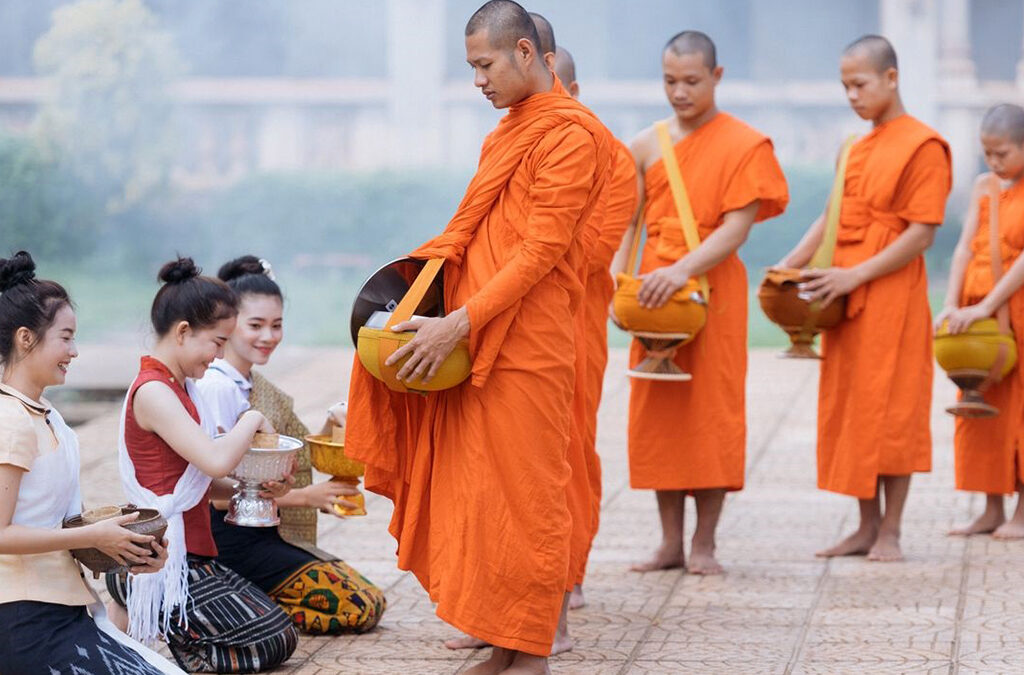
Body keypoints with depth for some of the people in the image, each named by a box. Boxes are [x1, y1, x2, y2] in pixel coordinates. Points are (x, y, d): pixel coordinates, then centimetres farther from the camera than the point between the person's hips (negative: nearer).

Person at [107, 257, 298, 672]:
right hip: (163, 565, -10)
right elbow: (216, 461, -28)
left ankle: (153, 630, 10)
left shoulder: (177, 388, 16)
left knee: (275, 621, 14)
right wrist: (251, 421, -11)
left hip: (192, 556, 10)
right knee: (275, 642, -7)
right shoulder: (153, 392, -17)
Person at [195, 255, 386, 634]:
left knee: (372, 600, 6)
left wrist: (329, 428, -3)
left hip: (264, 535, 9)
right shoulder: (217, 387, -15)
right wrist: (306, 497, -17)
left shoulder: (256, 386, 14)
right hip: (231, 540, -9)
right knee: (361, 609, -11)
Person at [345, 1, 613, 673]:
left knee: (523, 491, -4)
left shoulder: (569, 134, -12)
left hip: (527, 342, -9)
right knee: (479, 488, 9)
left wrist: (461, 323, -22)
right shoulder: (509, 131, 18)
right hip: (481, 339, 9)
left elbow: (540, 250, -18)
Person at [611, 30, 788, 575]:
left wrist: (682, 270, -24)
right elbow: (628, 224, 7)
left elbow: (737, 227, -11)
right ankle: (670, 541, 10)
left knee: (711, 409, -3)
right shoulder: (647, 146, 9)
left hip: (713, 288, -4)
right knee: (655, 410, 3)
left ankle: (704, 543, 5)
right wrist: (614, 281, -11)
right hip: (655, 292, 4)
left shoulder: (745, 145, -2)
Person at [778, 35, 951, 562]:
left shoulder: (922, 147, -10)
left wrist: (853, 276, -19)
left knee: (891, 413, -3)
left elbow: (922, 234, -15)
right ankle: (867, 527, 16)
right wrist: (790, 266, 1)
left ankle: (890, 532, 4)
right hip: (845, 301, 8)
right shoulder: (855, 151, 16)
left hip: (892, 299, -8)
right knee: (849, 411, 8)